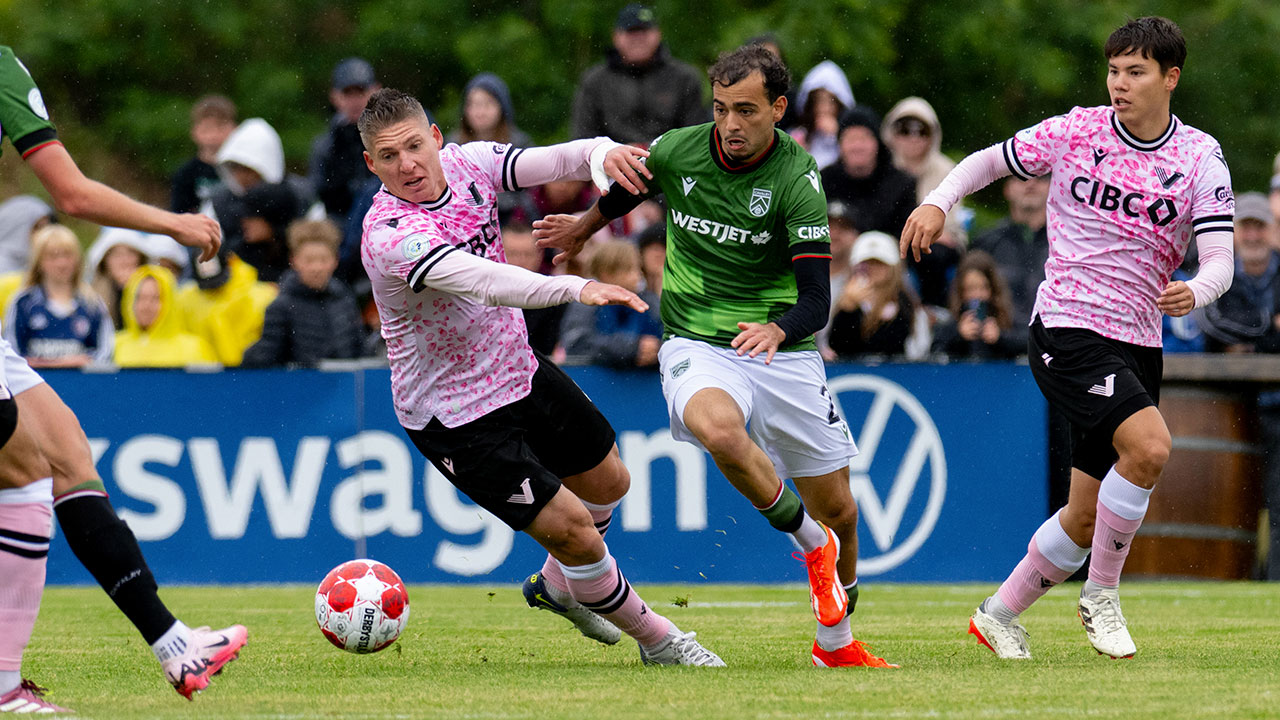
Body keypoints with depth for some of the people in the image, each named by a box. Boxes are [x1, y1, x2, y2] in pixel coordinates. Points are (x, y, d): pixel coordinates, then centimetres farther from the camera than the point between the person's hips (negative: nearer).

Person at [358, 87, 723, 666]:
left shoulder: (464, 164, -9)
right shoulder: (390, 237, -32)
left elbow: (553, 162, -13)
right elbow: (482, 280, -46)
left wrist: (602, 153, -38)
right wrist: (577, 288, -59)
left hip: (517, 370, 8)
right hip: (454, 417, -8)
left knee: (607, 482, 22)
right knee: (569, 526, -8)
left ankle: (557, 585, 51)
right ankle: (656, 640, 15)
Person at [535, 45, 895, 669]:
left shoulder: (797, 182, -14)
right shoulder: (676, 151, -7)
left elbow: (816, 301, -20)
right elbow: (626, 186, 19)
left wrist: (778, 329, -41)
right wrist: (583, 229, 36)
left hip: (784, 354, 0)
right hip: (697, 347, 0)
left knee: (839, 510, 5)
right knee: (719, 429, -36)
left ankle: (835, 643, 32)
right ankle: (811, 543, -11)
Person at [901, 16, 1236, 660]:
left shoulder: (1200, 159, 0)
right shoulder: (1073, 133, -3)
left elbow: (1219, 260, -7)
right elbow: (988, 161, 11)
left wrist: (1193, 292, -29)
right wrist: (938, 201, -8)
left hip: (1137, 344, 4)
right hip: (1066, 331, -4)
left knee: (1088, 518, 7)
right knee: (1150, 445, -26)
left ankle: (999, 614, 28)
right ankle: (1101, 595, -10)